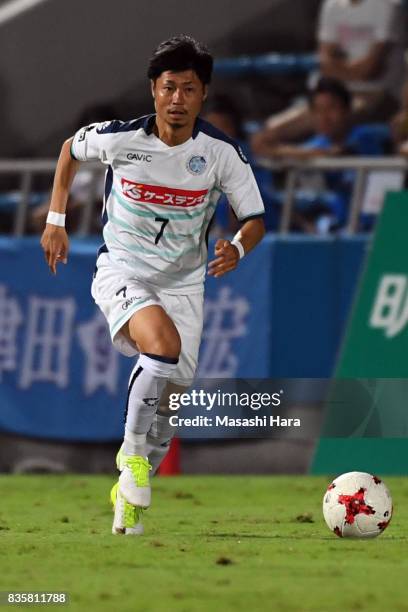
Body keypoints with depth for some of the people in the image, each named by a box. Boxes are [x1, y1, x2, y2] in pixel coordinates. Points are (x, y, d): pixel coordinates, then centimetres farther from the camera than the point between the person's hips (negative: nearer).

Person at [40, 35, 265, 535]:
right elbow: (70, 149, 7)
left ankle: (129, 493, 25)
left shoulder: (221, 152, -13)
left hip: (182, 280, 3)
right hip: (122, 270, -3)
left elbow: (254, 219, -5)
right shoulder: (120, 138, -15)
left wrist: (237, 249, -28)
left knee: (168, 398, 1)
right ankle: (133, 455, -15)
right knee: (164, 343, -33)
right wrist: (55, 220, 7)